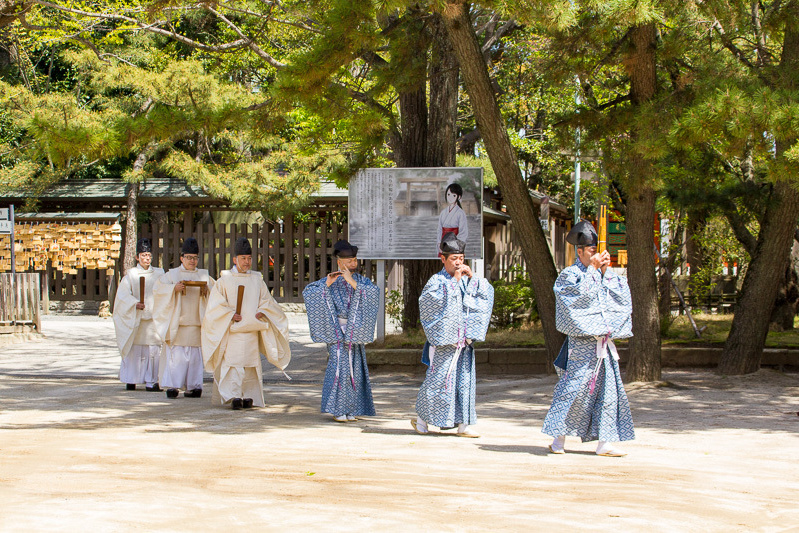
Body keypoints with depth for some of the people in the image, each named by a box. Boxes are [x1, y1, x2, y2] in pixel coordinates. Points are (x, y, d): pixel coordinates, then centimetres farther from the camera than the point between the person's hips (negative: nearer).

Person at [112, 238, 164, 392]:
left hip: (153, 318, 1)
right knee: (134, 349, 1)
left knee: (153, 349, -5)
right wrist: (134, 304, -22)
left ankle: (151, 382, -3)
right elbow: (123, 294, -6)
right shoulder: (131, 274, 5)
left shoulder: (159, 274, 10)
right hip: (135, 318, -1)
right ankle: (131, 380, 11)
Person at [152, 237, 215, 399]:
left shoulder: (203, 275, 15)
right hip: (177, 323, -2)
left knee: (194, 355, -1)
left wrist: (207, 290, -10)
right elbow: (158, 289, -4)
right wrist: (174, 288, -20)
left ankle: (193, 386, 4)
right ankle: (172, 386, -5)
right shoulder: (172, 274, 7)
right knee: (176, 354, -8)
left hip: (195, 323, 2)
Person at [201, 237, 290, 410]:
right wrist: (231, 315, -15)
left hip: (252, 330, 3)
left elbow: (266, 301, 14)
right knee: (232, 363, -14)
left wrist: (261, 313, -7)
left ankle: (248, 396, 7)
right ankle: (233, 396, -20)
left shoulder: (257, 279, 14)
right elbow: (216, 304, 0)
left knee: (251, 364, 1)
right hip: (231, 331, -3)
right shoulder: (225, 280, 5)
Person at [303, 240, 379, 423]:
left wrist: (353, 282, -24)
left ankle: (350, 410, 12)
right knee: (339, 366, -10)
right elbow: (308, 292, -8)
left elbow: (374, 292, -13)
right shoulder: (330, 281, 3)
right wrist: (326, 284, -22)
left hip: (355, 331, 3)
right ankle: (338, 410, -6)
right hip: (337, 331, -3)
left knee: (355, 368, 3)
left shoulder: (362, 281, 9)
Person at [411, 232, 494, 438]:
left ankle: (463, 423, 7)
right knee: (437, 380, -1)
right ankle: (421, 419, 14)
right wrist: (454, 281, -17)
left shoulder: (467, 281, 12)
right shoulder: (436, 281, -4)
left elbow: (487, 293, 4)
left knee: (465, 380, 3)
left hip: (463, 340, 5)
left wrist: (472, 277, -6)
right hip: (443, 340, -5)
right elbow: (442, 301, -20)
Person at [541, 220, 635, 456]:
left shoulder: (607, 276, 17)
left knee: (608, 390, 2)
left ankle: (604, 442, 4)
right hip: (582, 342, -6)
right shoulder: (569, 275, 0)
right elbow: (584, 294, -18)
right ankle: (558, 437, 4)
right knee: (574, 388, -7)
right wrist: (593, 269, -11)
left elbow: (622, 296, 3)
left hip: (604, 342, 6)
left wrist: (605, 272, -2)